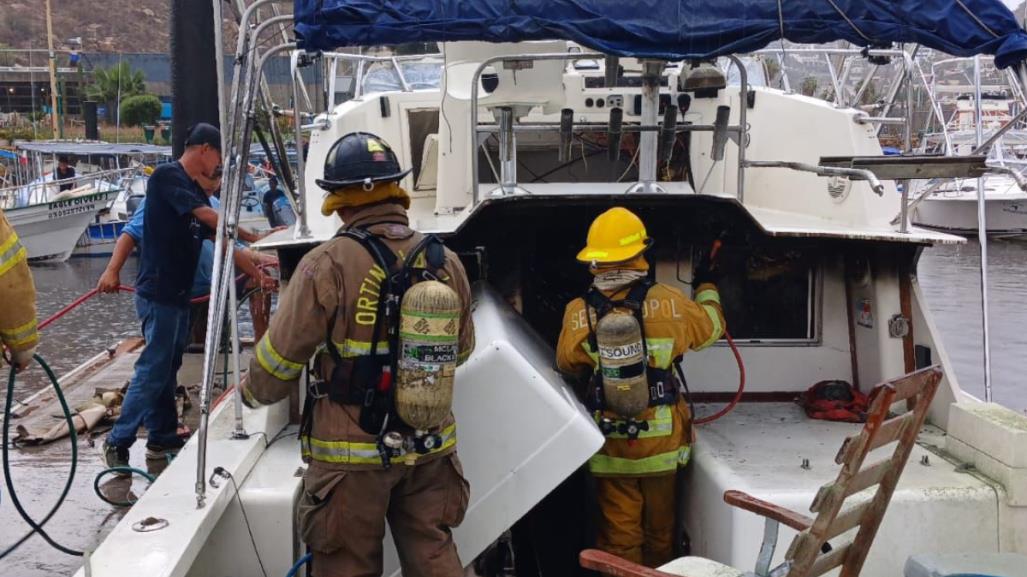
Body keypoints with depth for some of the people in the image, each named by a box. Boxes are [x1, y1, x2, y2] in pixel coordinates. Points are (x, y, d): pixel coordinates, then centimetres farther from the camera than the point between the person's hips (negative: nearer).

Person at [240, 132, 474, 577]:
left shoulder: (329, 265, -17)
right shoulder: (446, 262, -1)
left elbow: (281, 354, -11)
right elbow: (461, 348, 12)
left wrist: (254, 392, 11)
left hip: (352, 453, -4)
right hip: (431, 448, 4)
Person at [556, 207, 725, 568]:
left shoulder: (578, 314, -12)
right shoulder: (668, 303, -12)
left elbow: (568, 367, 4)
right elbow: (710, 328, 8)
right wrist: (706, 286, 26)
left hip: (609, 444, 0)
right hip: (660, 438, 1)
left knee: (619, 533, 10)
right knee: (659, 528, 19)